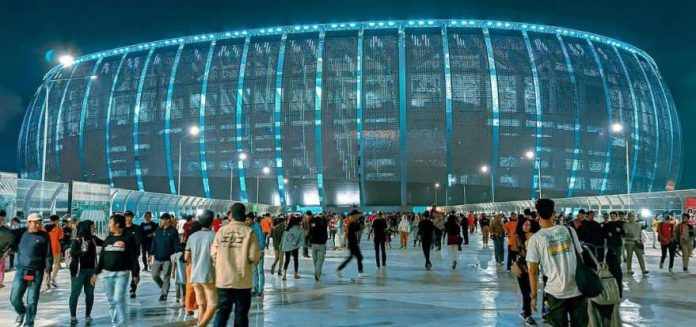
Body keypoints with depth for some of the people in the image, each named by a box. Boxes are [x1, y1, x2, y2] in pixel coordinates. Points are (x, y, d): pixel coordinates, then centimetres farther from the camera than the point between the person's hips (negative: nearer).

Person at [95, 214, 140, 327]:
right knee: (111, 300, 9)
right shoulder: (108, 239, 10)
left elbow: (133, 258, -7)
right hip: (107, 273, 6)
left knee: (119, 299, -14)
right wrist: (96, 273, 9)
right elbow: (101, 257, 13)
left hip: (122, 273, -6)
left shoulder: (128, 239, -6)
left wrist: (135, 274, -10)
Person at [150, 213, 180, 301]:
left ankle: (163, 295, 9)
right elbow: (154, 243, 13)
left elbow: (176, 245, -7)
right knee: (154, 275, 4)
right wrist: (151, 254, 10)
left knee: (166, 278, 0)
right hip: (157, 258, 5)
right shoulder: (158, 231, 8)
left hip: (168, 259, -5)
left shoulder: (173, 231, -6)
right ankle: (163, 288, 27)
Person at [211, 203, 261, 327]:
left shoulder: (221, 231, -2)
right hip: (242, 281, -1)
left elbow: (213, 254, -2)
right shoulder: (249, 232, -6)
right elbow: (254, 256, -11)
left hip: (224, 279, 1)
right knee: (241, 314, 10)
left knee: (222, 312, 9)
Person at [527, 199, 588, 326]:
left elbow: (533, 271, -7)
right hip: (577, 289, 3)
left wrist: (534, 295, 1)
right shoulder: (569, 230, 2)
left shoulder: (535, 238, -6)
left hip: (556, 292, -2)